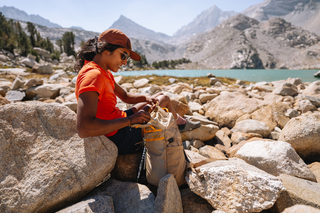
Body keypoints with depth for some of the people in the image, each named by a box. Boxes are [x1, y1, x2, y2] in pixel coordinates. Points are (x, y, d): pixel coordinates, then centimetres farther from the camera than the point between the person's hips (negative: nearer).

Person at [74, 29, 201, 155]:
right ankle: (181, 123, 32)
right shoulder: (93, 76, -28)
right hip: (117, 139, -10)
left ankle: (180, 122, 40)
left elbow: (125, 96, 17)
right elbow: (83, 129, -39)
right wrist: (130, 120, -32)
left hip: (118, 123, 10)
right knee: (165, 100, 3)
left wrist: (146, 98, -4)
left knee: (161, 97, 20)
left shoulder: (104, 73, 5)